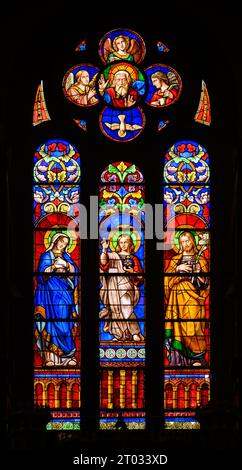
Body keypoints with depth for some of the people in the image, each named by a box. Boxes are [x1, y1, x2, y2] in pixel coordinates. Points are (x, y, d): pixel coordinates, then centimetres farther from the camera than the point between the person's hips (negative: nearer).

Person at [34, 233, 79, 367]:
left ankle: (66, 354, -7)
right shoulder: (46, 256, 9)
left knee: (64, 320, -6)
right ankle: (50, 356, -12)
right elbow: (41, 273, -1)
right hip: (50, 292, -3)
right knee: (51, 321, -11)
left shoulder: (66, 256, 18)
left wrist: (66, 264, -11)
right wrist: (54, 266, -15)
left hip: (65, 292, 3)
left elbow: (75, 271, 6)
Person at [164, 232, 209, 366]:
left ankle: (197, 359, -5)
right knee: (178, 326, -5)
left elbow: (205, 282, 7)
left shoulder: (200, 260, 10)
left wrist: (199, 273, -11)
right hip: (177, 297, 2)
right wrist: (178, 268, -11)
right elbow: (167, 276, 3)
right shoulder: (175, 259, 15)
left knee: (193, 327, -8)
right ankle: (178, 359, -3)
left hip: (193, 297, -1)